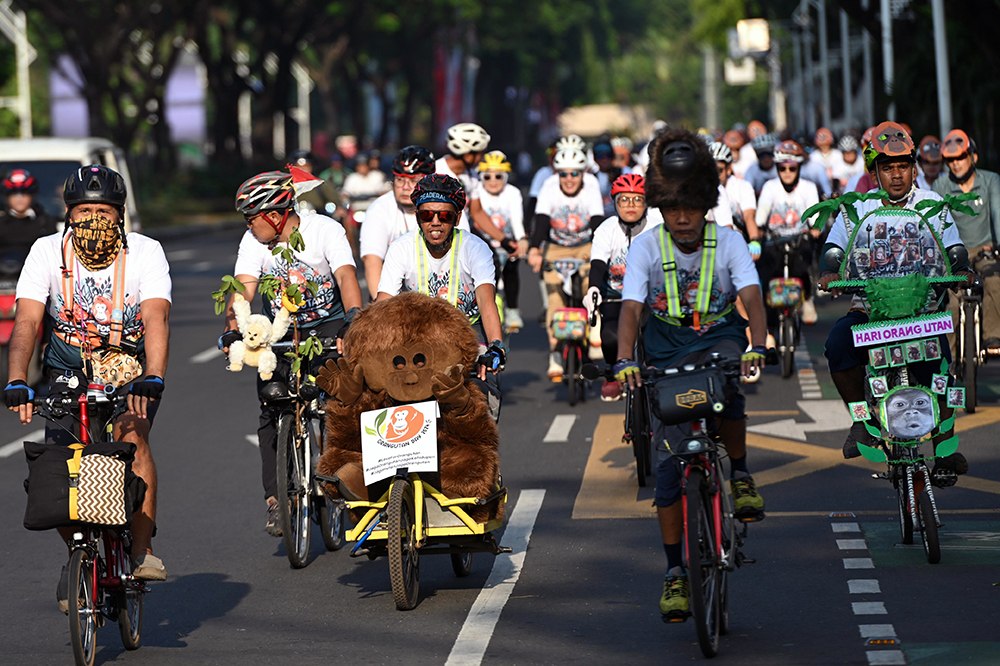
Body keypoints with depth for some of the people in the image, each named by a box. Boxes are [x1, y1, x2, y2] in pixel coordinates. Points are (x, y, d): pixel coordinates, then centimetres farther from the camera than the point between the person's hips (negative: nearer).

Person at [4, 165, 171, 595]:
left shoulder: (146, 253, -14)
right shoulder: (47, 252, -11)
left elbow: (156, 320, -27)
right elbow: (27, 322, -19)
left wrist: (152, 378, -45)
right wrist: (17, 382, -36)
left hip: (131, 372, -2)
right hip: (69, 376, 2)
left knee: (132, 436, -31)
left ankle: (142, 551, -24)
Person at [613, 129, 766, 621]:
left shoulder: (728, 242, -8)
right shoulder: (646, 247, -8)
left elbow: (751, 295, -20)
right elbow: (631, 307, -18)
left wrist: (757, 348, -39)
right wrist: (624, 363, -36)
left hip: (719, 340, 0)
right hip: (668, 352, 0)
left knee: (727, 392, -37)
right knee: (669, 460, -9)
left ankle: (739, 474, -9)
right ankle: (675, 570, 0)